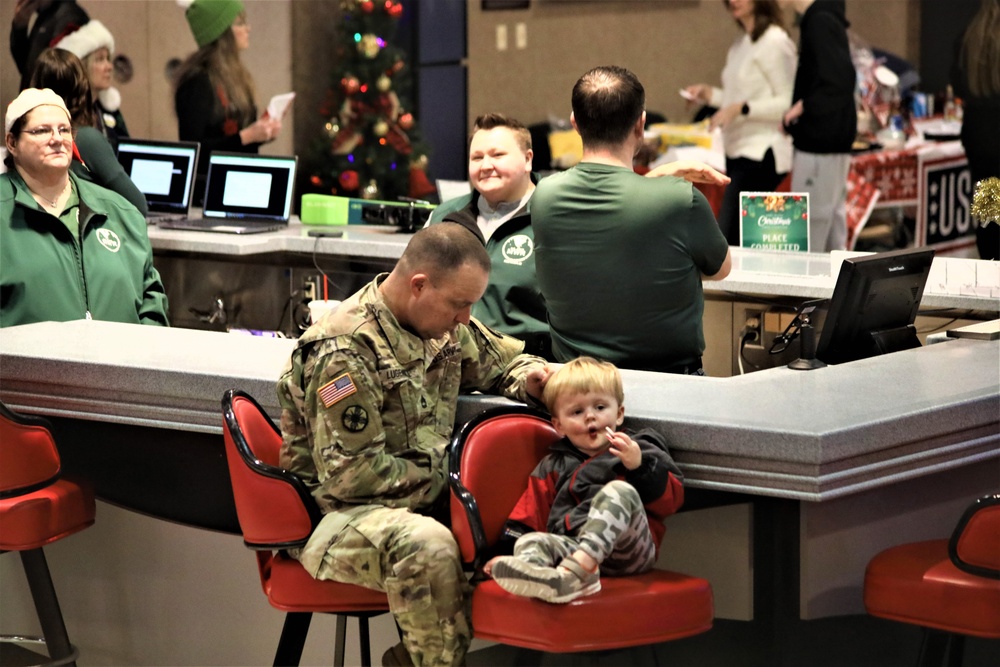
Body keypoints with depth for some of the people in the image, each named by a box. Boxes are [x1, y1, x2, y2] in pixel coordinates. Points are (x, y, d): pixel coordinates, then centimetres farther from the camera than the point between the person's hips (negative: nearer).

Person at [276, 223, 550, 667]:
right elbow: (349, 473, -20)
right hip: (339, 512, -9)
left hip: (422, 499, 9)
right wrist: (439, 479, -13)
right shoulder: (345, 351, -20)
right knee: (427, 547, -39)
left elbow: (498, 357, 27)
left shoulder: (443, 325, 7)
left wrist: (527, 375, 2)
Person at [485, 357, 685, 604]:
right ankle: (532, 572, -64)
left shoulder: (641, 451, 18)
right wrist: (504, 553, 7)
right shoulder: (553, 467, 27)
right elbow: (527, 519, 23)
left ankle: (575, 569, -53)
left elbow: (672, 499, 5)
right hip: (570, 545, 3)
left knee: (619, 491, -28)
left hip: (628, 549, -3)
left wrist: (639, 466, -8)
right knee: (530, 542, -24)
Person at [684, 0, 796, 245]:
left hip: (761, 153, -9)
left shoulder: (774, 42, -11)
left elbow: (789, 103, -14)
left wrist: (741, 108, -23)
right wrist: (710, 94, 10)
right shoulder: (740, 46, 16)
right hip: (738, 150, 9)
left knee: (729, 240, -17)